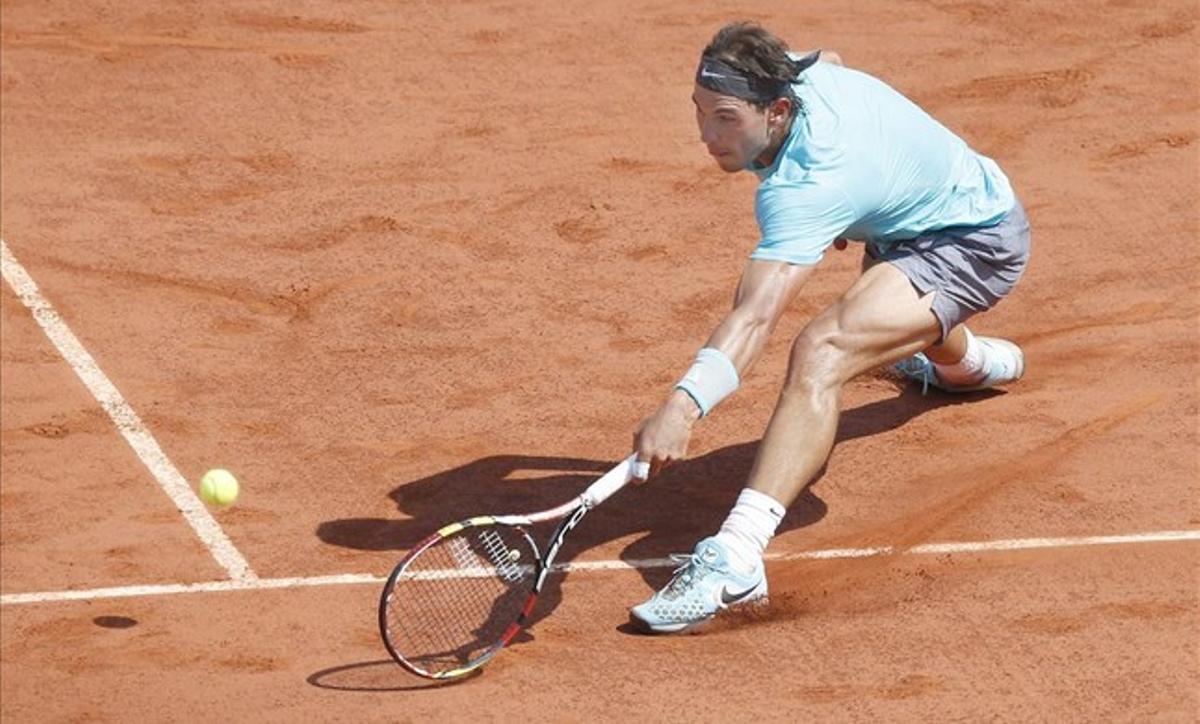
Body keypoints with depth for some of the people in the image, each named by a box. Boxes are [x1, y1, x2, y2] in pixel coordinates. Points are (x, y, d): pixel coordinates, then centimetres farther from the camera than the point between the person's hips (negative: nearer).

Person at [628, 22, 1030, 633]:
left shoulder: (809, 186, -41)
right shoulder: (794, 73, -17)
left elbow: (756, 317, -54)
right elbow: (831, 63, 11)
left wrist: (683, 405, -66)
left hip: (976, 243, -10)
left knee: (821, 353, -36)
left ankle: (735, 558, -48)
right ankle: (971, 361, 83)